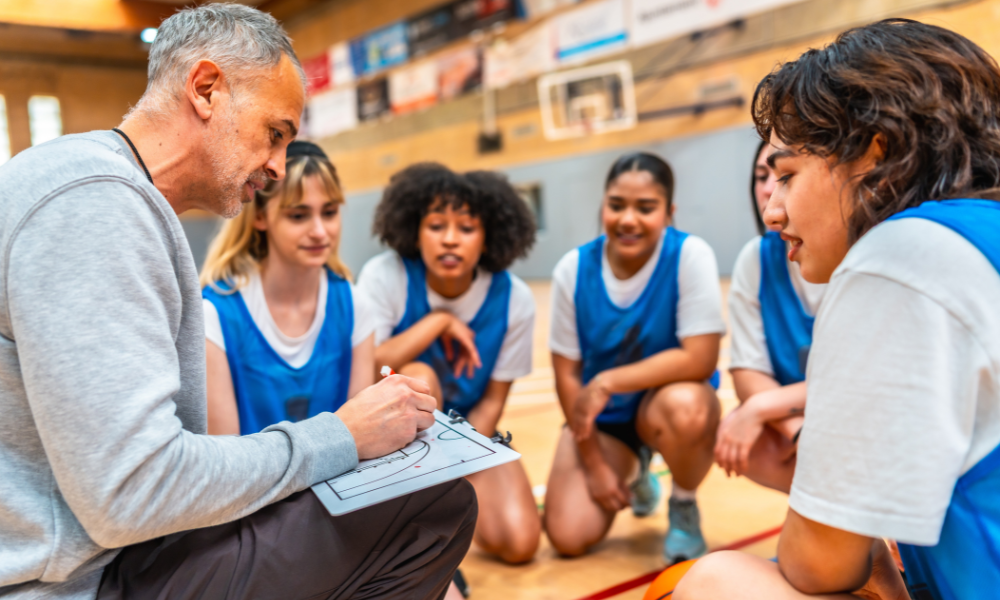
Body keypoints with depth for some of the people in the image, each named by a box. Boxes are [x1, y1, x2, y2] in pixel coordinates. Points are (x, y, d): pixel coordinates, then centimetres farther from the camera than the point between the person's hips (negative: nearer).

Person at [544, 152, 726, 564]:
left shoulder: (690, 255, -19)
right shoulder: (573, 269, -11)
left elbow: (700, 359, -24)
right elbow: (567, 374, -5)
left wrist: (608, 382, -27)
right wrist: (594, 464, -5)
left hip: (666, 399, -2)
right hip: (601, 415, 3)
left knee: (685, 406, -38)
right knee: (568, 537, -11)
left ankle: (684, 507, -3)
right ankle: (633, 475, 24)